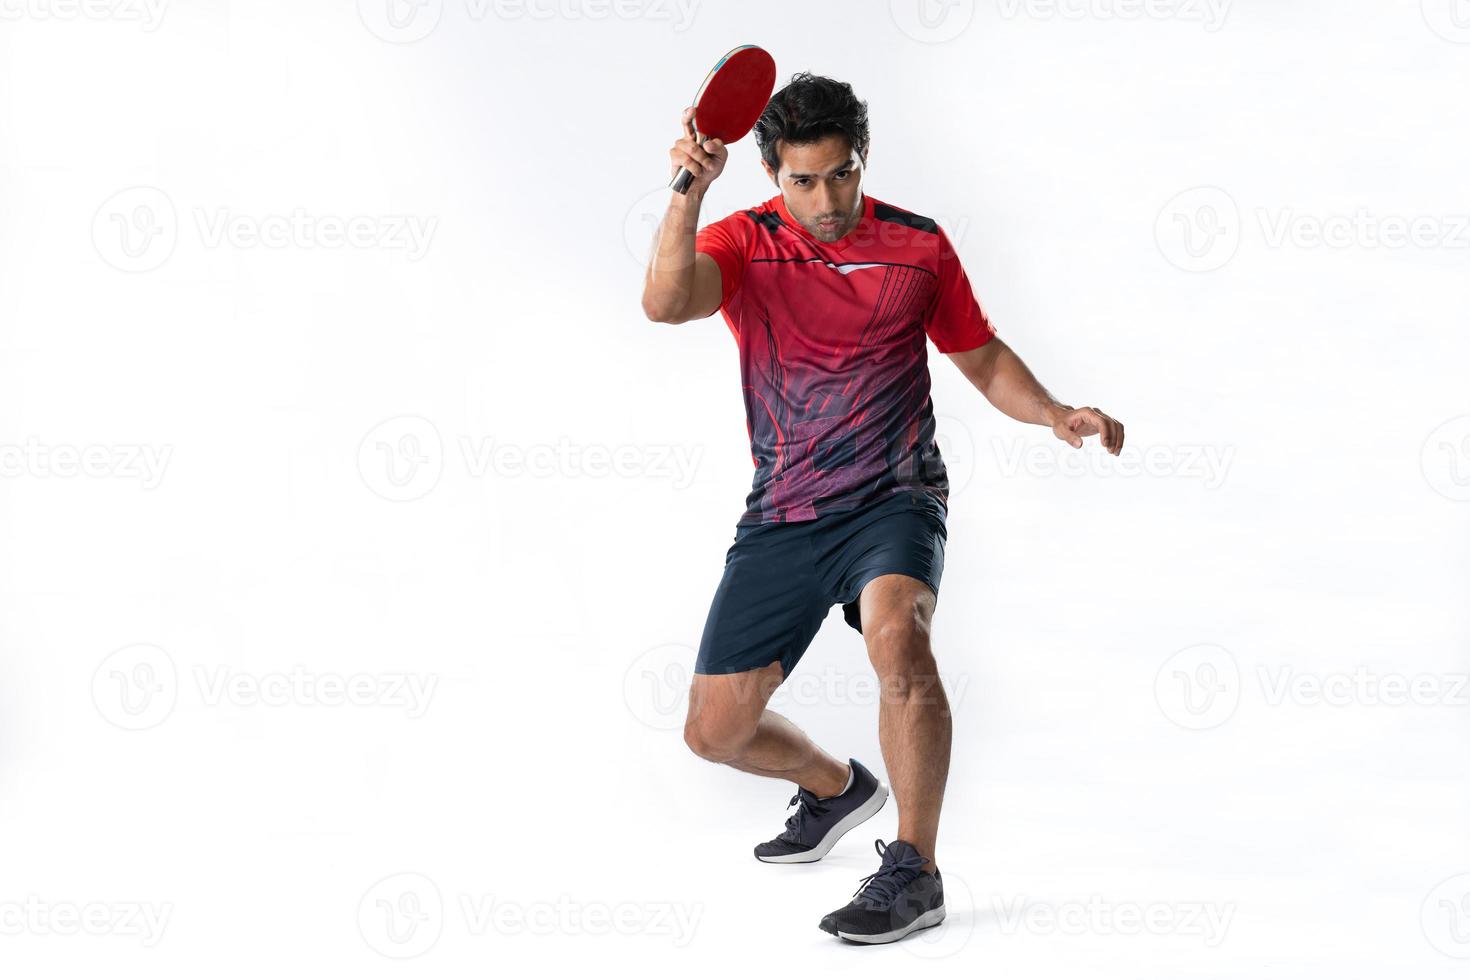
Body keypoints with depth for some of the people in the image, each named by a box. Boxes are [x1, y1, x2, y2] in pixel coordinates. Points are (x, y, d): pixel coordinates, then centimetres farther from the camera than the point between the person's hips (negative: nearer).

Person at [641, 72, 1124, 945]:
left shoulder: (920, 246, 2)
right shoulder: (745, 243, -2)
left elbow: (983, 358, 13)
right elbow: (665, 303, -23)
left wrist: (1056, 414, -5)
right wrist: (688, 191, -38)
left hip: (892, 499, -2)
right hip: (780, 517, 2)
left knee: (898, 636, -35)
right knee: (715, 730, 5)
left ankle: (914, 872, -23)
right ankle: (837, 787, 38)